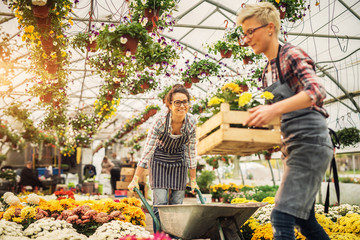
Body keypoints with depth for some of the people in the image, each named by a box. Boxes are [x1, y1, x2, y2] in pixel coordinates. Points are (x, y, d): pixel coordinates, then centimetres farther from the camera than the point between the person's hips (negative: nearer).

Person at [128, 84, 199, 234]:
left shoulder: (191, 122, -17)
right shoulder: (161, 121, -27)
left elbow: (191, 152, -6)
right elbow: (148, 150, -23)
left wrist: (193, 180, -1)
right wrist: (135, 179, -24)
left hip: (178, 161, 3)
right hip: (159, 160, -3)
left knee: (177, 204, 1)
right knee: (160, 203, -12)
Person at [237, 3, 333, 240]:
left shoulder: (292, 55, -8)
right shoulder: (267, 71, 17)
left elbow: (317, 91, -24)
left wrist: (275, 108, -35)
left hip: (310, 143, -9)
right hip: (293, 146, 9)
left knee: (282, 217, -15)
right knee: (304, 220, 14)